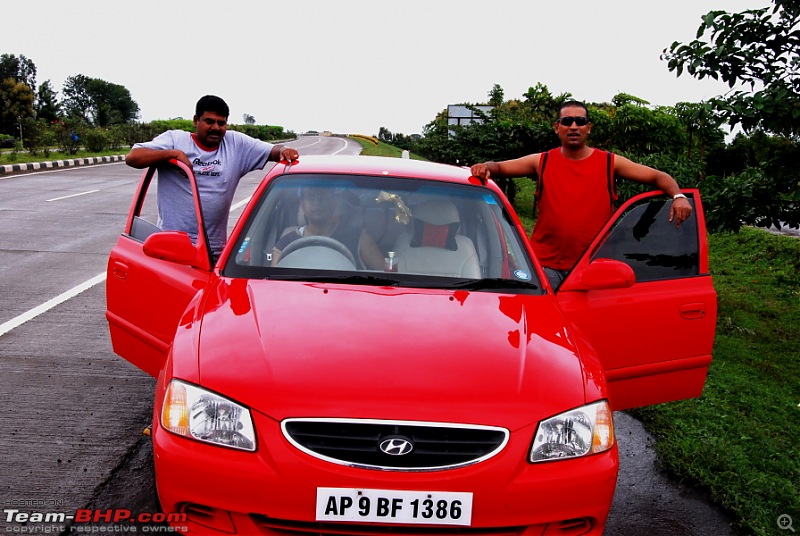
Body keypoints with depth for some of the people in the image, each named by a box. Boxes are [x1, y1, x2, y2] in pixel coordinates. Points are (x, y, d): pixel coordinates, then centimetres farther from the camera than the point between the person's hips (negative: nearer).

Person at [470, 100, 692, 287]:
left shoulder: (609, 163, 5)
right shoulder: (542, 162, 7)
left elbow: (658, 177, 8)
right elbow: (499, 168, 8)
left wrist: (678, 195, -11)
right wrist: (485, 167, -15)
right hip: (546, 264, 0)